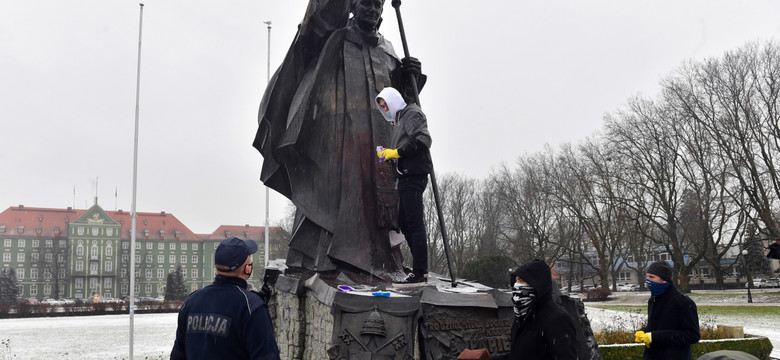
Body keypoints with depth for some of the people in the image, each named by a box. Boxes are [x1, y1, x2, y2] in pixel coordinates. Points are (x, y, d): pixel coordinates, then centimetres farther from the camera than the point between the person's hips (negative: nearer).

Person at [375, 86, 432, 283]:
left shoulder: (412, 113, -4)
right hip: (406, 177, 11)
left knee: (414, 223, -11)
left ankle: (420, 272, -10)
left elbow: (423, 140, -19)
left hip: (414, 176, -11)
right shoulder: (399, 120, 26)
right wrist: (387, 154, 7)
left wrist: (397, 152, -18)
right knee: (404, 222, 11)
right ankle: (419, 268, 15)